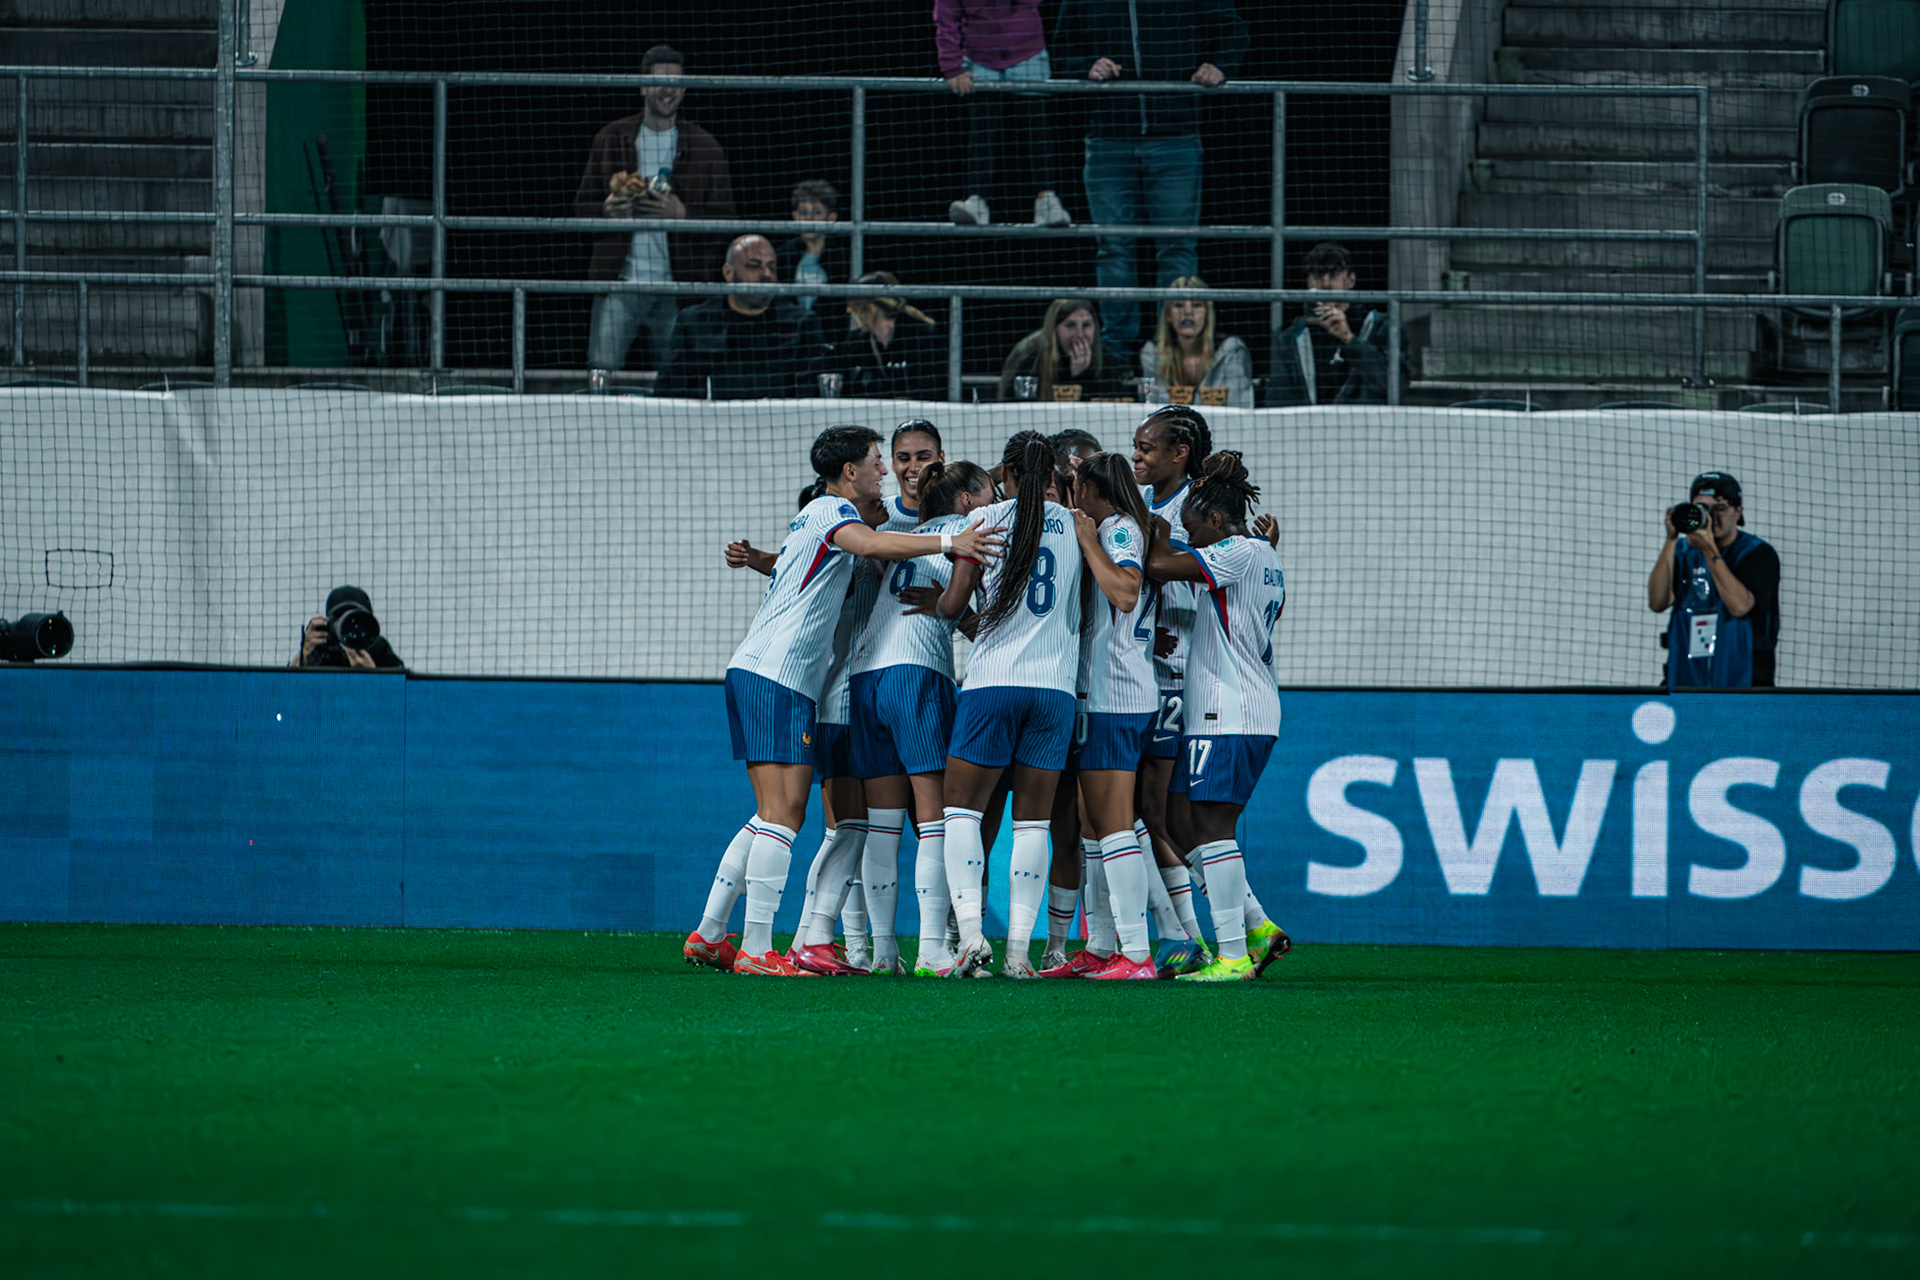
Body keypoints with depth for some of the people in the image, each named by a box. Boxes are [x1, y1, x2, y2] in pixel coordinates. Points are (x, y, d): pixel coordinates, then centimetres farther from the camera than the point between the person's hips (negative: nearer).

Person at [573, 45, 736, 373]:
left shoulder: (704, 148, 7)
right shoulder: (611, 140, 10)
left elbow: (724, 219, 5)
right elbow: (582, 206, 13)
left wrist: (683, 213, -13)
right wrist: (607, 210, -10)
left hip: (677, 290, 0)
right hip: (619, 281, 0)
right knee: (601, 371, -10)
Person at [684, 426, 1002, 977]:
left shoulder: (820, 514, 24)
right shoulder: (831, 511, -7)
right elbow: (872, 544, -28)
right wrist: (949, 542, -34)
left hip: (755, 674, 10)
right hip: (774, 678, -10)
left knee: (777, 815, 12)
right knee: (782, 813, -12)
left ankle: (708, 935, 14)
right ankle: (757, 950, -16)